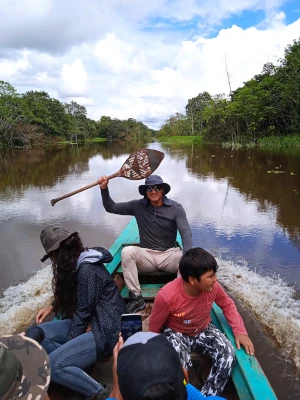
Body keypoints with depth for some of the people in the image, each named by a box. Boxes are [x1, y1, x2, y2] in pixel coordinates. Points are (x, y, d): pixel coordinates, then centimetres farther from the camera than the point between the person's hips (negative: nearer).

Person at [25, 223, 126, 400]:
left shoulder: (87, 269, -22)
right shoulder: (77, 264, 7)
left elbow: (83, 312, -17)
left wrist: (68, 342, -7)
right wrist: (52, 307, 12)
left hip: (104, 330, -9)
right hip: (87, 323, 9)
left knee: (51, 365, -23)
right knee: (34, 333, -4)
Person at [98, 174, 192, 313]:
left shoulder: (176, 208, -5)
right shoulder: (138, 206, 1)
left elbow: (186, 232, -17)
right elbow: (111, 207, 3)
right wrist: (104, 189, -14)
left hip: (169, 254, -1)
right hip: (146, 255, 2)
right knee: (127, 251, -30)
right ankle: (136, 298, -21)